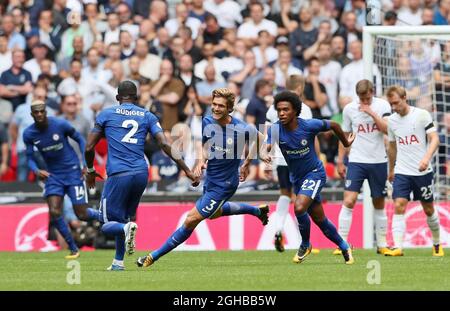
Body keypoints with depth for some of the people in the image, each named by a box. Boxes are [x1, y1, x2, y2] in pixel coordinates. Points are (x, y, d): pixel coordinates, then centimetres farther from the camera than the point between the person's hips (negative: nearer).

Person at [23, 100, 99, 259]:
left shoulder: (60, 124, -15)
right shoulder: (28, 134, -6)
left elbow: (80, 140, -1)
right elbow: (30, 158, 2)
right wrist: (36, 171, -20)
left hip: (72, 171, -3)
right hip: (53, 175, 3)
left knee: (82, 214, -6)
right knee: (54, 212, -13)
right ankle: (73, 249, 2)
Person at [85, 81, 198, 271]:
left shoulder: (106, 114, 9)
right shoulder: (147, 116, 14)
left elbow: (89, 148, 7)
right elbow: (165, 145, 2)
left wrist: (90, 171, 25)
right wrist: (187, 170, 3)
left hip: (118, 175, -3)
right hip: (141, 173, 3)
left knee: (107, 224, 3)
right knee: (124, 217, 22)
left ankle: (126, 228, -30)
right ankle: (118, 262, 16)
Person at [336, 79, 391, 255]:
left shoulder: (382, 105, -2)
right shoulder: (349, 109, 1)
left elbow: (387, 129, -14)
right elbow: (345, 135, 10)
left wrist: (371, 112, -19)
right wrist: (340, 161, 8)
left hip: (378, 161, 0)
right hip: (356, 161, 0)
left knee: (379, 204, 8)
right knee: (349, 200, -14)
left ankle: (382, 244, 18)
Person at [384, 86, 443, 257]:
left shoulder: (422, 114, -7)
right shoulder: (392, 120, 6)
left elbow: (434, 139, -11)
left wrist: (427, 157, -27)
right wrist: (391, 170, 26)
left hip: (422, 172, -2)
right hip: (402, 172, 2)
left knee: (428, 209, 9)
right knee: (399, 207, -14)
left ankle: (437, 244, 29)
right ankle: (397, 247, -22)